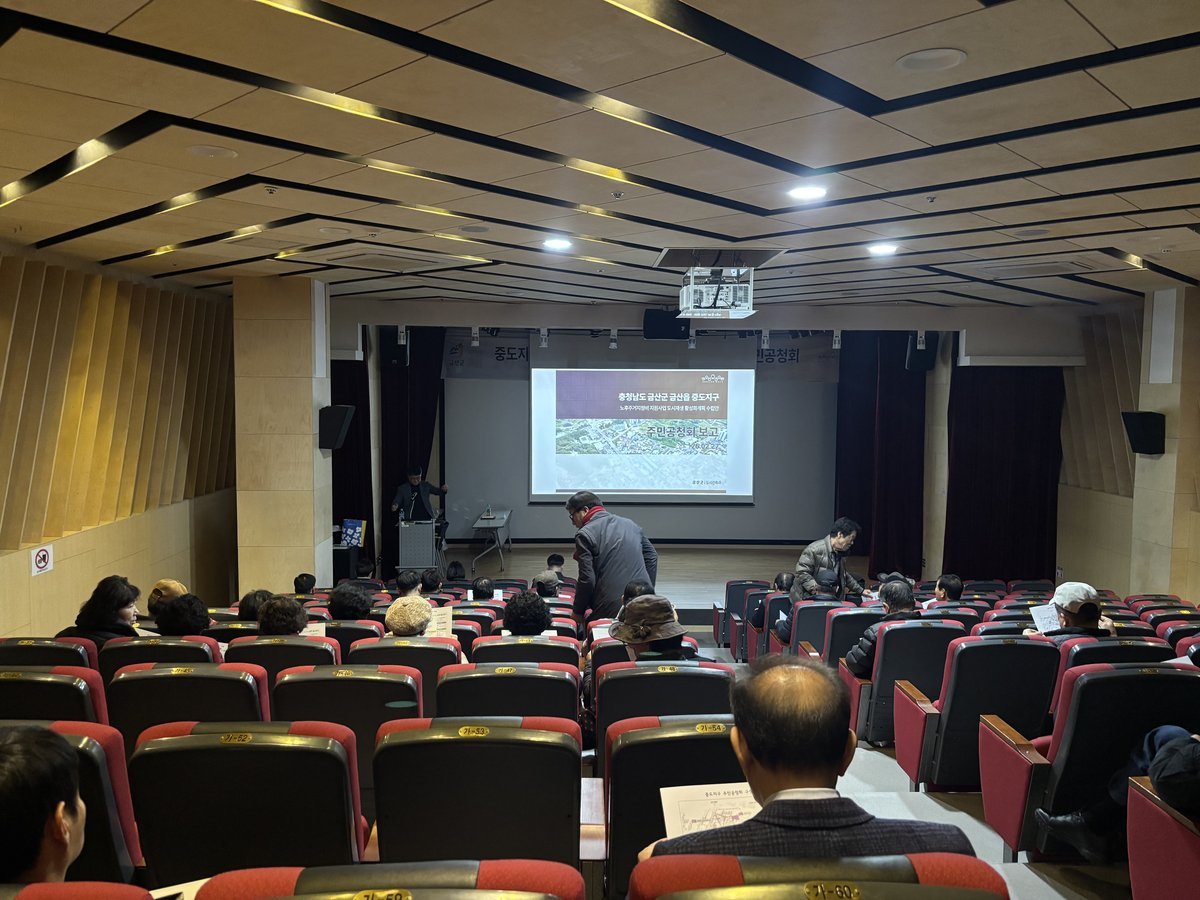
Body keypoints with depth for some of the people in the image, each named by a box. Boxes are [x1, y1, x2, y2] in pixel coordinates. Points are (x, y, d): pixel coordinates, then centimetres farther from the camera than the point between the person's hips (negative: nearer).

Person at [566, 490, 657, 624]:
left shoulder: (585, 534, -6)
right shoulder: (630, 524, 15)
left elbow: (587, 579, -10)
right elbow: (652, 557, 18)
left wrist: (578, 613, 2)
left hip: (611, 609, -6)